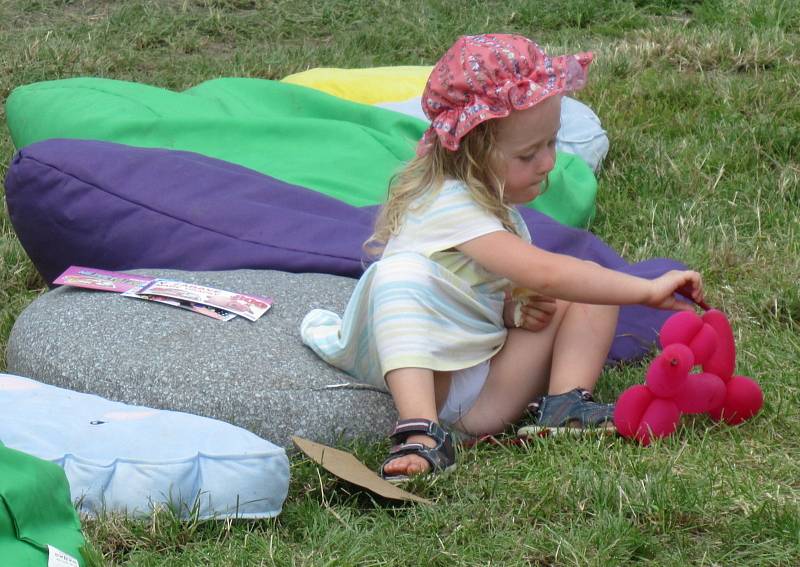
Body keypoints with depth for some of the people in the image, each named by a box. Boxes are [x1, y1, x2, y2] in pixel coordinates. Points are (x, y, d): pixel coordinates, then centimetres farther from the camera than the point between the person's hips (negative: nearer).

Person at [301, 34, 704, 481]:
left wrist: (515, 308, -5)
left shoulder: (499, 204, 11)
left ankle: (566, 406, -20)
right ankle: (421, 435, -46)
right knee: (405, 273, -36)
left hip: (489, 386, 8)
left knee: (590, 297, 1)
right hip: (422, 374, -8)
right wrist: (647, 290, -28)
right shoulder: (450, 202, -20)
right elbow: (544, 273, -30)